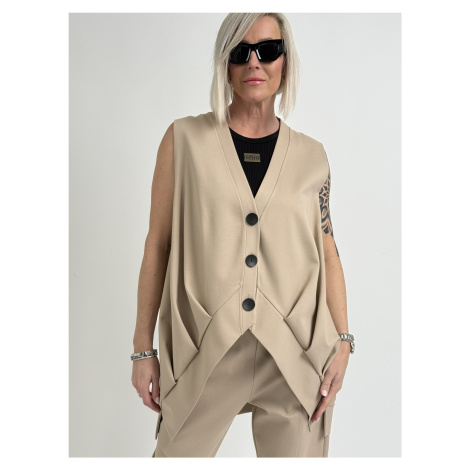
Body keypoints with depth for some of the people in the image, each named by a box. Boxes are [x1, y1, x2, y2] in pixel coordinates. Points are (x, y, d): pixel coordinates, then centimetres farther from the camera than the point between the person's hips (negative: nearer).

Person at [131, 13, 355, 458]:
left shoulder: (311, 156, 6)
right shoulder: (184, 139, 0)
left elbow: (327, 252, 9)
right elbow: (158, 244, 1)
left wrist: (342, 340, -1)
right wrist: (143, 349, 1)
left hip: (295, 361, 2)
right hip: (204, 359, -1)